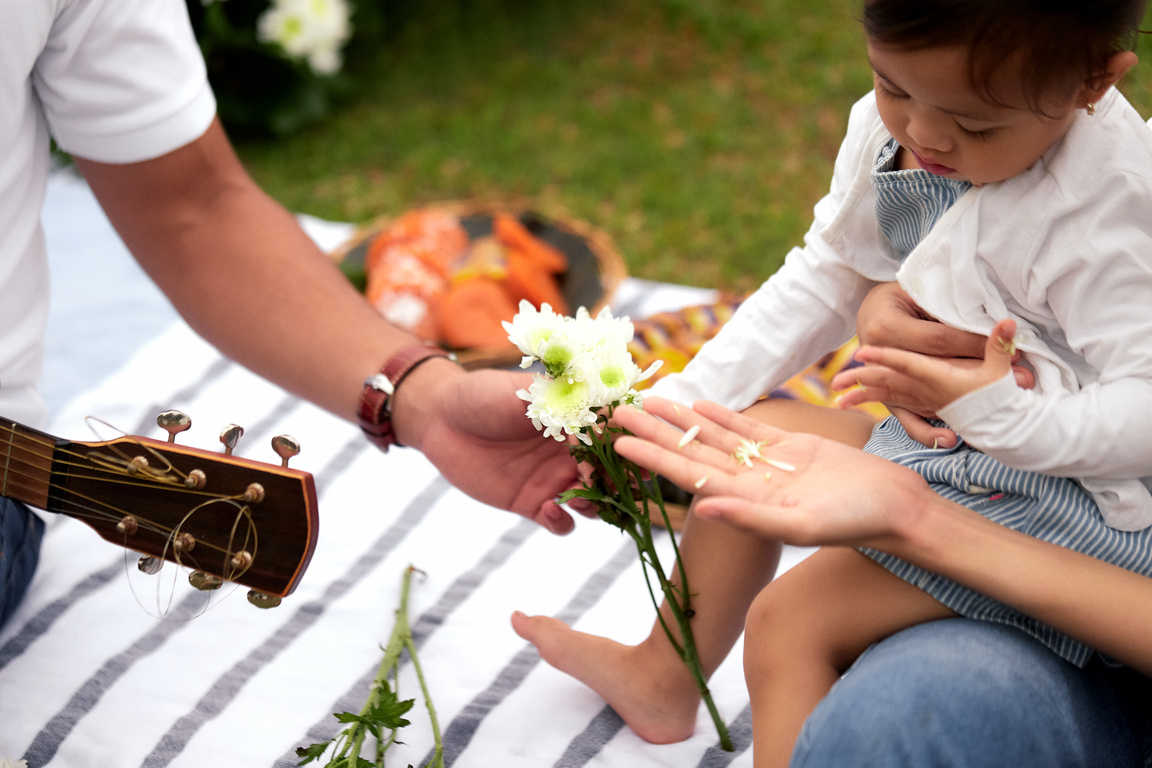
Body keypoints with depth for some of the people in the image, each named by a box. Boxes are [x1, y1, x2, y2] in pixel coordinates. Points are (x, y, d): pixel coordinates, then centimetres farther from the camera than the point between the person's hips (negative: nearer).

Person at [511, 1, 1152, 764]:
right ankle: (663, 677, 39)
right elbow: (825, 278, 8)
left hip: (1058, 485, -9)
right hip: (932, 443, 9)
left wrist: (1000, 414, -44)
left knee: (790, 621, -15)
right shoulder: (890, 128, -4)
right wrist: (678, 407, 3)